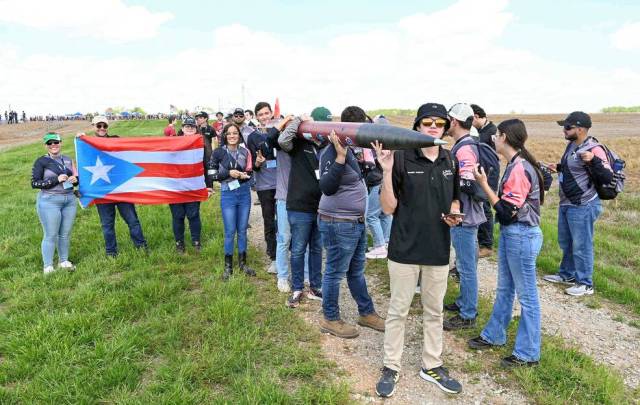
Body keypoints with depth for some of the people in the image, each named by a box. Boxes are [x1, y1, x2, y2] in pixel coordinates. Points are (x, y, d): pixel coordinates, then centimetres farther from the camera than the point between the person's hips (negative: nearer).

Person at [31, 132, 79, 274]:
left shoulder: (68, 159, 11)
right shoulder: (41, 161, -3)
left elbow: (76, 177, 18)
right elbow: (34, 183, -9)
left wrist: (74, 180, -5)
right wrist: (56, 180, -17)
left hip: (70, 200, 4)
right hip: (49, 201, -4)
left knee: (65, 234, 10)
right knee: (51, 235, 0)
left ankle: (64, 261, 25)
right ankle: (48, 266, 11)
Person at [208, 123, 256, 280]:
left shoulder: (245, 151, 2)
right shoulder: (218, 152, -5)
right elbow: (211, 174, -5)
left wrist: (244, 175, -11)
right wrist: (228, 174, -17)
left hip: (244, 193, 3)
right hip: (228, 194, -3)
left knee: (242, 230, 11)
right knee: (230, 232, 2)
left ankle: (242, 263, 25)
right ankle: (228, 266, 18)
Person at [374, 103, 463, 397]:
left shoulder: (450, 161, 3)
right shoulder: (401, 158, -11)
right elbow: (389, 208, -12)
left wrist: (455, 214, -6)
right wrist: (387, 171, -24)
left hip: (439, 249, 4)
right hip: (405, 248, -4)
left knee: (434, 311, 17)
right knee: (398, 311, 9)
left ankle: (431, 365, 35)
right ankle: (391, 367, 27)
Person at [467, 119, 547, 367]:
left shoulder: (519, 169, -21)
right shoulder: (515, 165, 7)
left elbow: (507, 210, -21)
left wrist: (484, 184, -17)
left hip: (522, 236, -10)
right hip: (509, 234, 10)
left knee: (526, 295, 4)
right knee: (504, 289, 20)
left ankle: (527, 353, 18)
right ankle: (495, 335, 36)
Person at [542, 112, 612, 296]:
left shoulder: (594, 149, -20)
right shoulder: (572, 145, 8)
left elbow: (608, 178, -24)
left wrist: (593, 161, -36)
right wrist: (559, 167, 11)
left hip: (582, 206, -10)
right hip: (565, 204, 10)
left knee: (581, 245, 1)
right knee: (565, 242, 21)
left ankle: (585, 284, 15)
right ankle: (567, 275, 38)